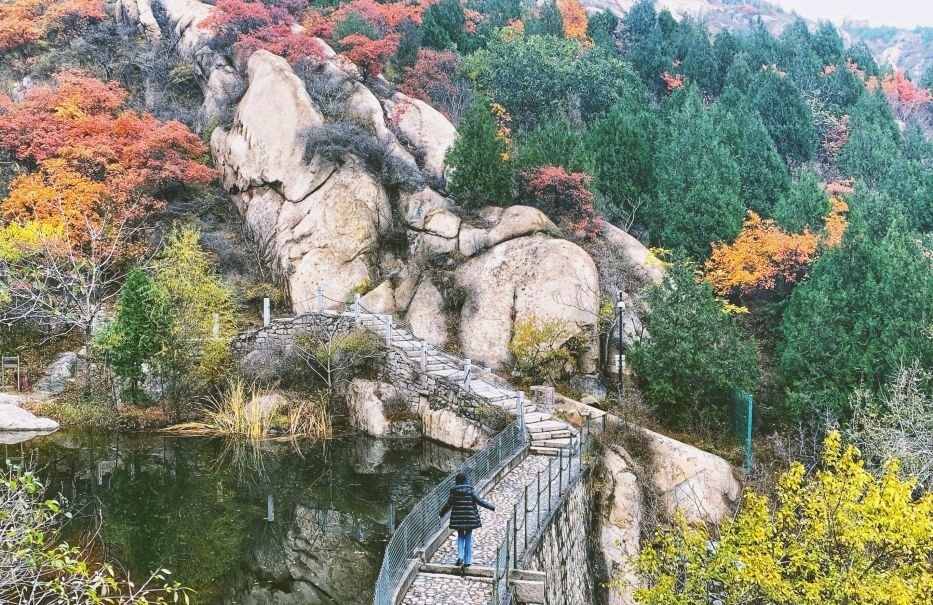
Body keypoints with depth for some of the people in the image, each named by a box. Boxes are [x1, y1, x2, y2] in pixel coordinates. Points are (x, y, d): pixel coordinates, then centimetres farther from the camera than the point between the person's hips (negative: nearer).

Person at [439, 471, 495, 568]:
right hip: (470, 518, -1)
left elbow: (448, 505, 2)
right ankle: (467, 561, 10)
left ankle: (460, 556, -4)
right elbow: (479, 501, -7)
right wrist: (492, 507, 2)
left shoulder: (454, 491, -2)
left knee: (460, 537, 16)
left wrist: (441, 513, 19)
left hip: (458, 518, 1)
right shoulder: (470, 490, -5)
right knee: (468, 538, 9)